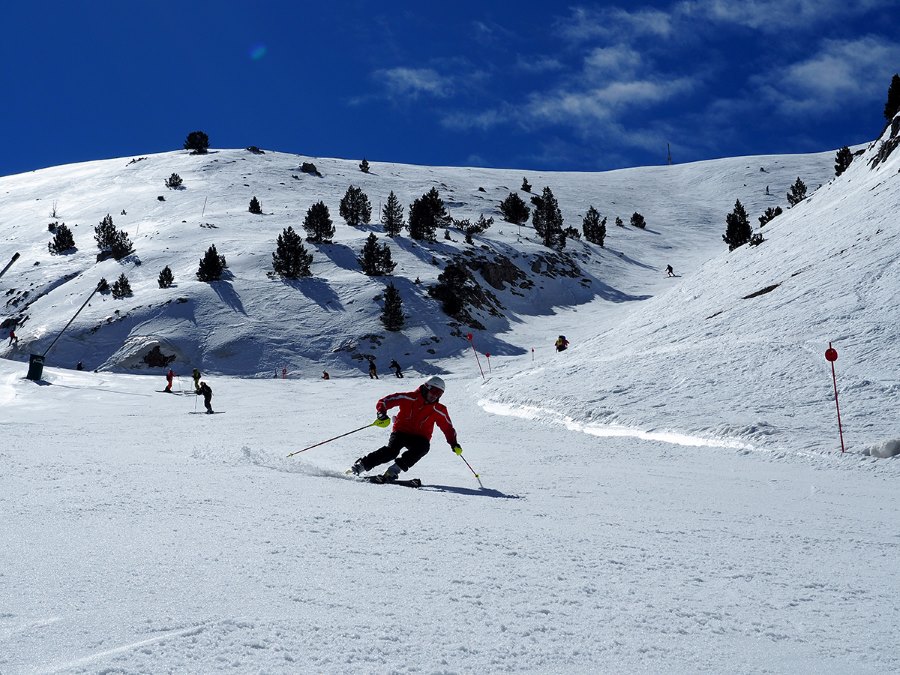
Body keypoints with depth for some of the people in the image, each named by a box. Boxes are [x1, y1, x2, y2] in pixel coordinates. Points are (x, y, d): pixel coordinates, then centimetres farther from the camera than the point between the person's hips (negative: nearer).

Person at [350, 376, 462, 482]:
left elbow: (448, 427, 10)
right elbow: (384, 402, -9)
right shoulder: (409, 398, -7)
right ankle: (362, 465, -16)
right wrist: (382, 415, -26)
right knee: (392, 450, -30)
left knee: (424, 447, -32)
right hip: (401, 432, -2)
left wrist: (454, 444, -1)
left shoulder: (438, 410, 1)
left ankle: (394, 470, -27)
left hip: (419, 437, 3)